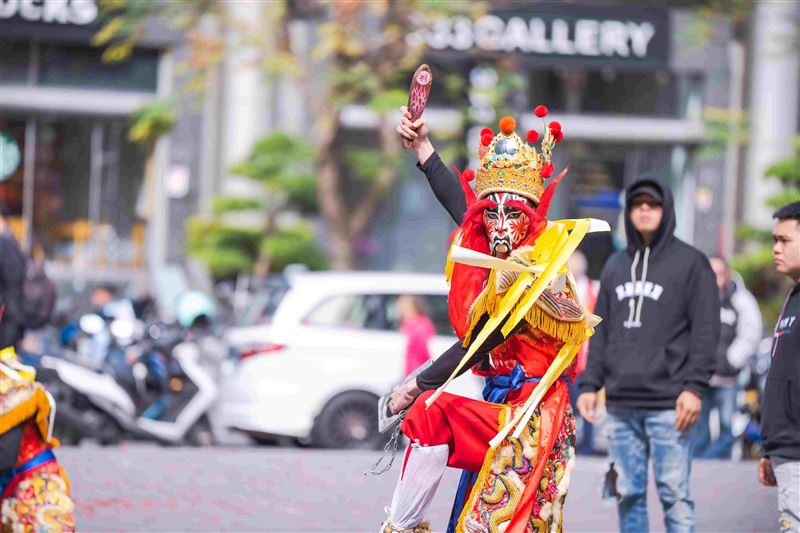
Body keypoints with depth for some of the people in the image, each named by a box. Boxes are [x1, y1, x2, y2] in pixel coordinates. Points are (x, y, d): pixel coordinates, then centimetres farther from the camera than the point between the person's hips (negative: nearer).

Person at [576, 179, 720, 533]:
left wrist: (695, 387, -13)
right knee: (629, 495, 6)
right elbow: (602, 331, 19)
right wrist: (590, 384, 10)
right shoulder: (615, 266, 17)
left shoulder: (690, 263, 1)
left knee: (674, 495, -8)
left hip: (668, 404, -5)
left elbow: (706, 331, -4)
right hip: (621, 404, 5)